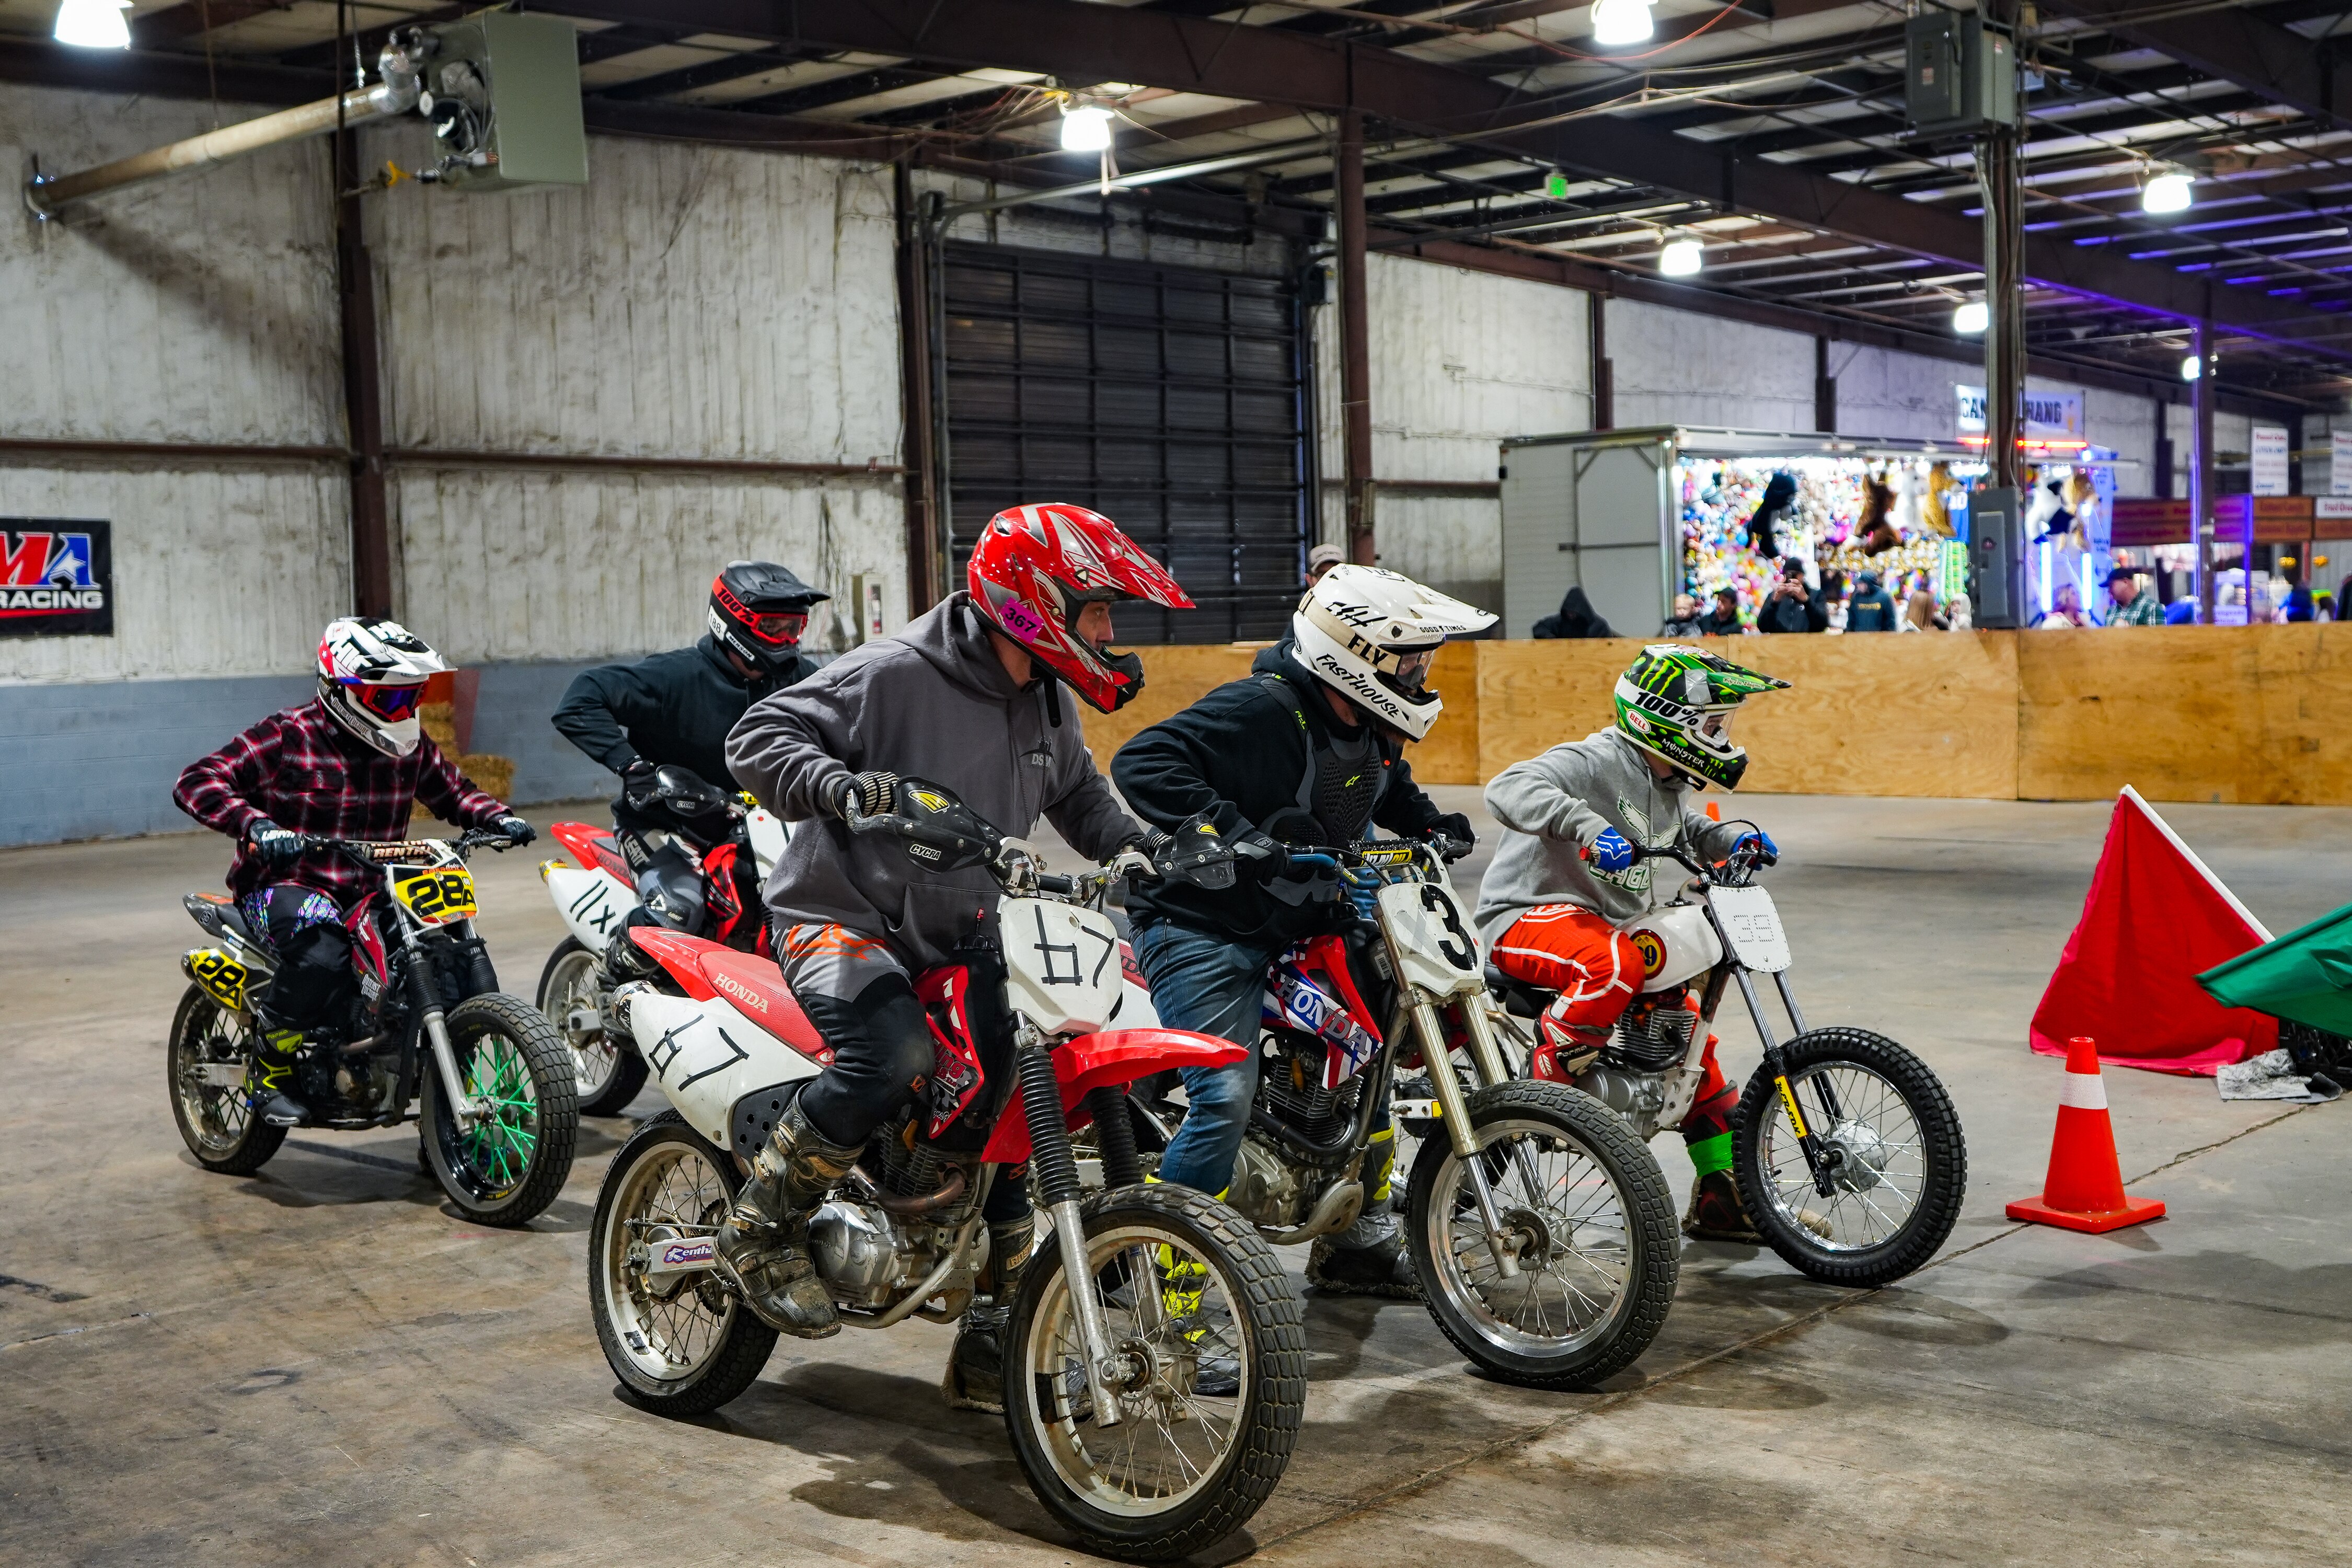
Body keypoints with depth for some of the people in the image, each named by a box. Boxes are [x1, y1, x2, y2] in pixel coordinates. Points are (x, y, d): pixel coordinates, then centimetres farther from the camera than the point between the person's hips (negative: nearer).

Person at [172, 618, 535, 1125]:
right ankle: (270, 1065, -13)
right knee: (323, 955, -38)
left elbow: (452, 790, 26)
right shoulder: (285, 737, -9)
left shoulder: (410, 746, 9)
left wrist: (497, 817, 4)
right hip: (285, 886, -6)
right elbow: (196, 781, -16)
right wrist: (255, 825, -33)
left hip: (375, 890, 6)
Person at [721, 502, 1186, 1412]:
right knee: (894, 1056, -36)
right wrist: (834, 783, -36)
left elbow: (1077, 793, 26)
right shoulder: (896, 673, -17)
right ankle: (759, 1229, -13)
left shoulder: (1045, 703, 8)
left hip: (958, 946, 8)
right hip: (842, 920, -8)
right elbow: (759, 736, -17)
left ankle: (992, 1354, 20)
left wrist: (1139, 848, 7)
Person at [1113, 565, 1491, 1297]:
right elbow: (1142, 763, -32)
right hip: (1201, 929, -9)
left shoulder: (1368, 730, 6)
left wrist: (1429, 822, 10)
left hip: (1293, 929, 9)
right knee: (1227, 1099, -21)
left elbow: (1389, 788, 30)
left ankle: (1359, 1243, 30)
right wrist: (1235, 835, -41)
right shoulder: (1260, 710, -22)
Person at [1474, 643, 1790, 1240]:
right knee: (1615, 965, -40)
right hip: (1527, 916, -10)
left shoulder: (1668, 785, 11)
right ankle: (1538, 1086, -23)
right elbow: (1509, 788, -35)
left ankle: (1722, 1196, 21)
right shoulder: (1594, 762, -19)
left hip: (1600, 921, 10)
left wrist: (1733, 836, 9)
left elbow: (1689, 832, 32)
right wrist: (1588, 825, -48)